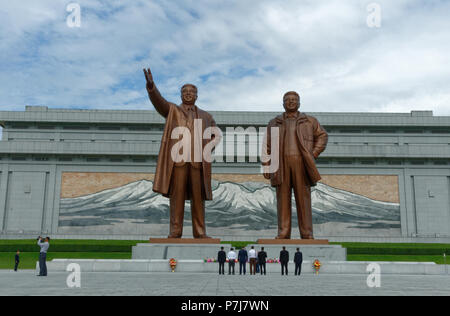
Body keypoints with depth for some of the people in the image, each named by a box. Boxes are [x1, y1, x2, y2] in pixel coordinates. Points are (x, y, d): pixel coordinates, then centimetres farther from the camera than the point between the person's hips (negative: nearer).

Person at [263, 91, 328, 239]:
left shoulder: (309, 121, 10)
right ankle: (283, 234, 3)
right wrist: (266, 168, 2)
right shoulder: (274, 123, 11)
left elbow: (322, 136, 17)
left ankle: (307, 234, 2)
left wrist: (313, 155, 5)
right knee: (283, 199, -1)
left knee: (303, 198, -3)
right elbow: (267, 146, 9)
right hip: (281, 165, 1)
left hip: (301, 164, -1)